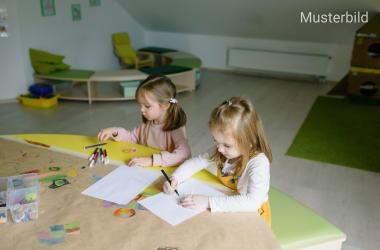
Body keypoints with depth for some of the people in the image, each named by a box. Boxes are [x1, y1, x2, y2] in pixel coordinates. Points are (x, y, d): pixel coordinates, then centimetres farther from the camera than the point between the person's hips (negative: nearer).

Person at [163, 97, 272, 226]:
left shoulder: (259, 163, -27)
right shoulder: (222, 151, -9)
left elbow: (253, 202, -39)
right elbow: (195, 162, 2)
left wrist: (208, 202, -40)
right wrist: (175, 179, -16)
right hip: (226, 209, 5)